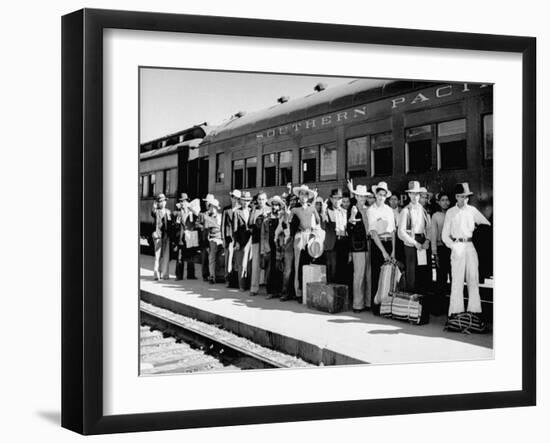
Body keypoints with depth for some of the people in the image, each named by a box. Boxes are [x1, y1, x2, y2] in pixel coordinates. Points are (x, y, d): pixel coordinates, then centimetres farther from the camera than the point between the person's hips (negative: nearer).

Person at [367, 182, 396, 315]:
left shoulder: (389, 210, 11)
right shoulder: (371, 210, -2)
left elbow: (393, 231, 9)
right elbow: (373, 232, -9)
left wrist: (393, 250, 0)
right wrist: (383, 251, -15)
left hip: (389, 244, 4)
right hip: (377, 244, -4)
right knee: (377, 276, -2)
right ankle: (376, 307, 5)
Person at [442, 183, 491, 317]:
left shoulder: (472, 210, 11)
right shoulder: (450, 213, 6)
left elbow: (487, 224, 14)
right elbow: (445, 235, 5)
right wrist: (453, 246, -9)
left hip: (471, 246, 2)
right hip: (457, 247, -2)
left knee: (473, 278, 0)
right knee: (457, 279, -5)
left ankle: (474, 309, 4)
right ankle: (456, 310, -3)